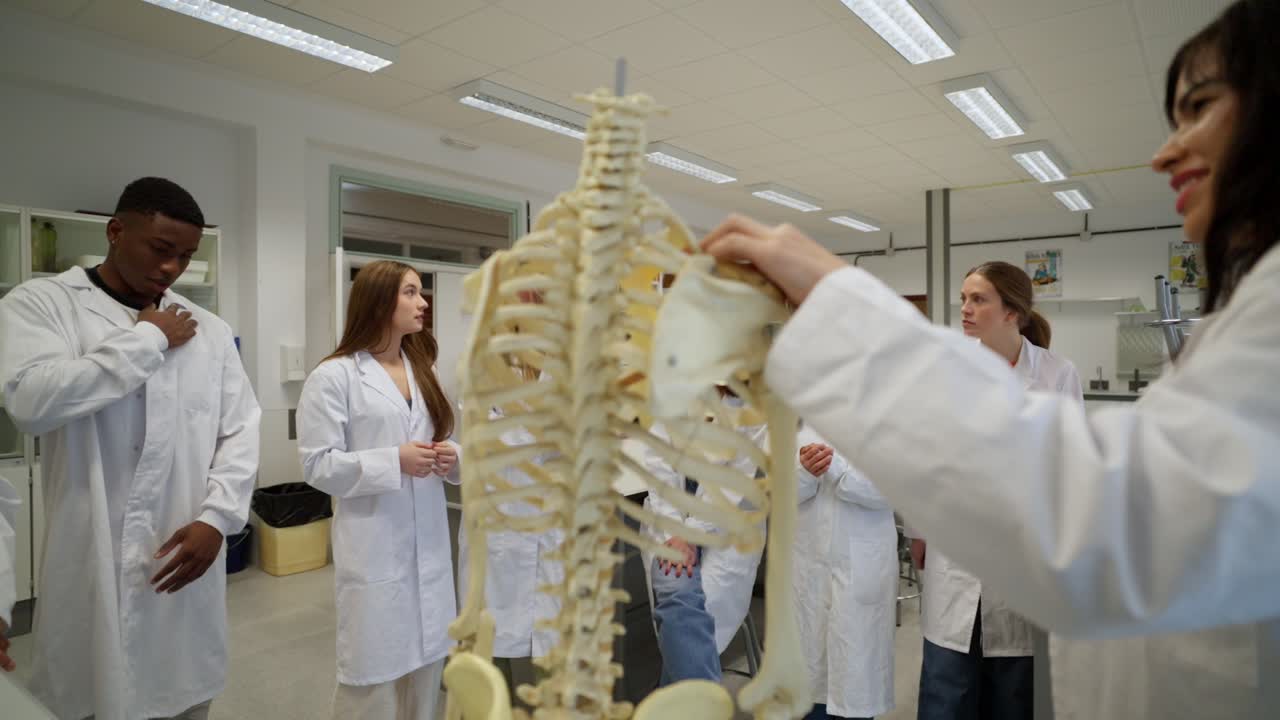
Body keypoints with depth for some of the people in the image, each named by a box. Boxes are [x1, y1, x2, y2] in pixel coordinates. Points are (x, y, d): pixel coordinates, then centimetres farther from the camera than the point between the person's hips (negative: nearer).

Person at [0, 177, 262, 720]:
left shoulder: (209, 329, 7)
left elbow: (241, 431, 5)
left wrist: (216, 518, -7)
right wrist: (147, 339, -12)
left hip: (187, 555, 3)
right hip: (94, 567, -3)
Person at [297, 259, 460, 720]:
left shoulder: (423, 368, 12)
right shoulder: (334, 376, -8)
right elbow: (318, 465, -11)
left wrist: (451, 456, -6)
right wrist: (395, 461, -21)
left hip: (429, 545, 6)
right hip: (374, 550, -6)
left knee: (427, 662, 14)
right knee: (374, 671, 5)